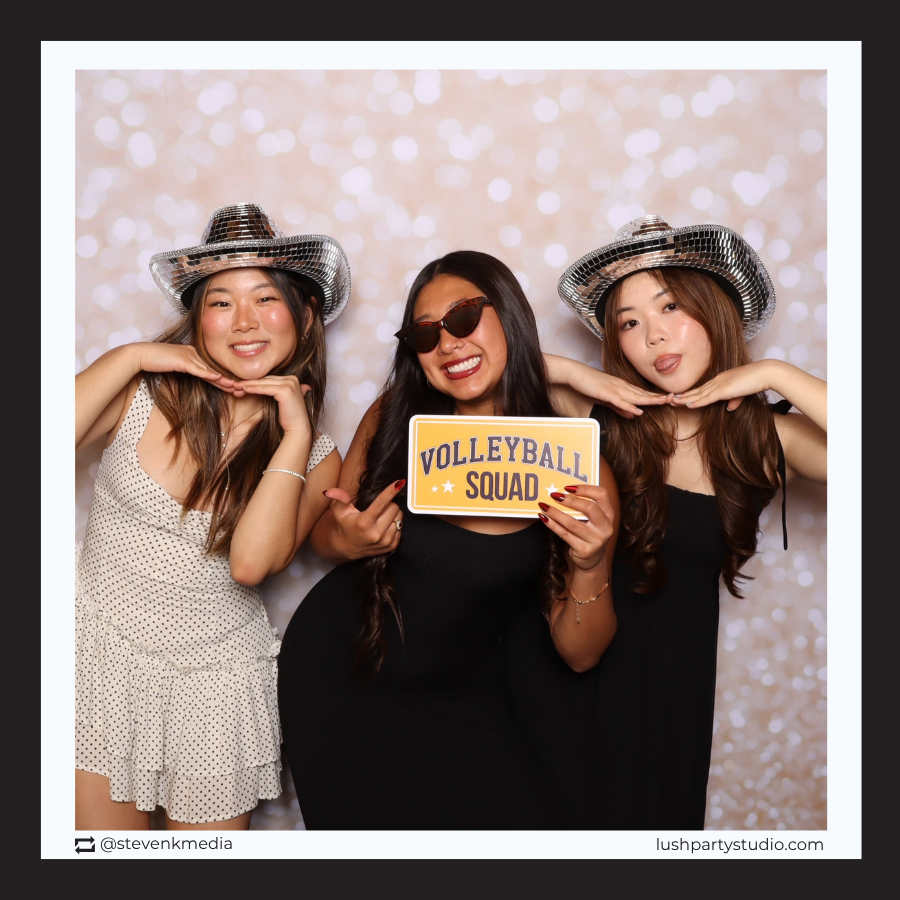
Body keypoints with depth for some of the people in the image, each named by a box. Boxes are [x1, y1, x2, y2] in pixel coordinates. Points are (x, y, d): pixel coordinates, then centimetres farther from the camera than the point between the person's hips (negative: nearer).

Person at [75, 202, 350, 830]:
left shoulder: (316, 458, -7)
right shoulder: (147, 394, -8)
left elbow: (250, 562, -22)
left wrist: (295, 434, -21)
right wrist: (130, 356, -18)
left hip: (216, 679, 0)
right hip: (102, 648, 0)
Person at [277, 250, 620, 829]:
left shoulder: (578, 471, -15)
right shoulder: (394, 418, -11)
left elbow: (579, 654, -9)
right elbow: (322, 536, 3)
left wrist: (592, 567, -27)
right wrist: (344, 541, -20)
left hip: (459, 709, -1)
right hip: (333, 680, 1)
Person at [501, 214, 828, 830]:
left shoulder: (772, 438, -6)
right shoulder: (600, 414, -10)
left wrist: (778, 375, -20)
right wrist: (582, 376, -19)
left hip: (668, 671, 2)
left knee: (644, 815, 20)